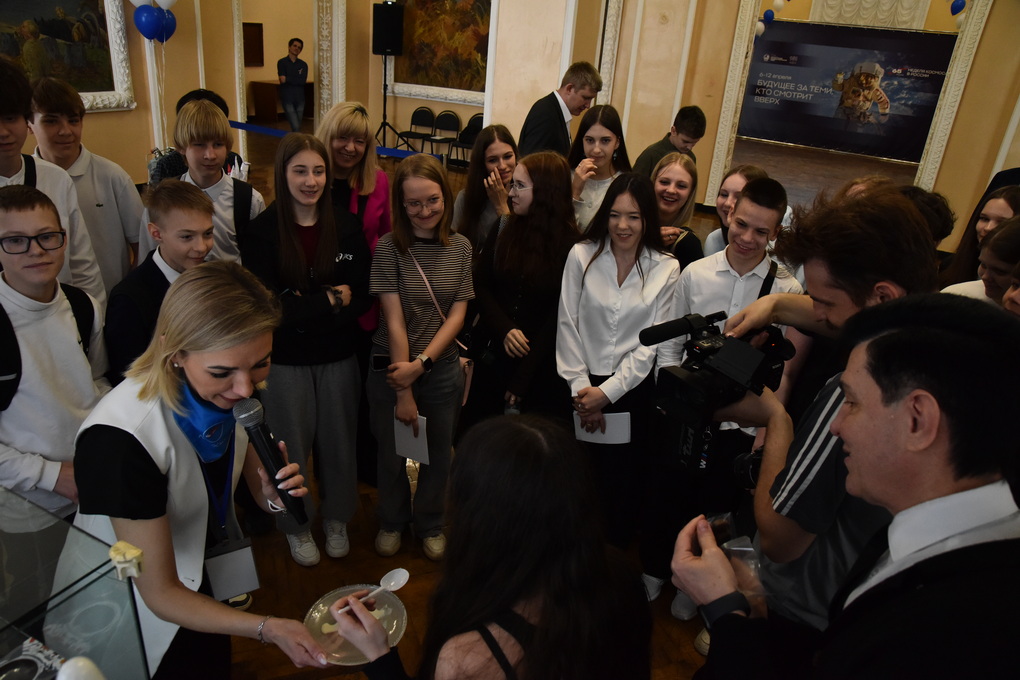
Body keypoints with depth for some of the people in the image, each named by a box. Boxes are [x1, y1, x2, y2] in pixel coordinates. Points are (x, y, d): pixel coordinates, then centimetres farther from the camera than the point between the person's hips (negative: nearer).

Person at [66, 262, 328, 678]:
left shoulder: (229, 388, -18)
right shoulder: (119, 439, -36)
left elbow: (246, 477, -2)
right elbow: (160, 595, -28)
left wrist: (274, 494, -25)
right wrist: (268, 628, -38)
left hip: (206, 581, 6)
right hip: (140, 613, -5)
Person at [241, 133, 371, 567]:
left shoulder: (346, 227, -3)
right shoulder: (263, 231, -11)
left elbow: (362, 297, -6)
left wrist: (304, 308, -17)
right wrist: (331, 299, -13)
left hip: (338, 357, 2)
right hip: (285, 361, -2)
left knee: (338, 442, 15)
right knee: (292, 447, 14)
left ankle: (336, 519, 39)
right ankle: (296, 527, 37)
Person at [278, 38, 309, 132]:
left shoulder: (303, 64, 8)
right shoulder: (282, 62, 1)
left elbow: (303, 81, -7)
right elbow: (282, 79, -11)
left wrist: (287, 79, -10)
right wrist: (296, 80, -16)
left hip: (300, 99, 4)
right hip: (287, 99, -4)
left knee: (298, 127, 8)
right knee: (295, 127, -14)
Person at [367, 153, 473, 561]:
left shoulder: (460, 248, -2)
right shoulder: (388, 248, -11)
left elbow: (457, 315, -4)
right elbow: (394, 321, -14)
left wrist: (421, 364, -17)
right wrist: (403, 391, -14)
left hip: (442, 369, 2)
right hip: (392, 369, -2)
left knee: (438, 454, 16)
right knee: (392, 453, 15)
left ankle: (430, 524, 41)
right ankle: (392, 522, 42)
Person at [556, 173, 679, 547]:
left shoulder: (666, 269, -1)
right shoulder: (581, 255, 0)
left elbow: (653, 343, -3)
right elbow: (567, 325, 0)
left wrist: (607, 392, -7)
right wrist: (582, 387, -6)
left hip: (632, 390, 0)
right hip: (582, 388, 0)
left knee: (620, 484, 6)